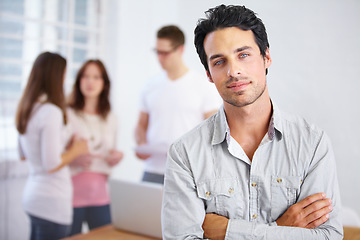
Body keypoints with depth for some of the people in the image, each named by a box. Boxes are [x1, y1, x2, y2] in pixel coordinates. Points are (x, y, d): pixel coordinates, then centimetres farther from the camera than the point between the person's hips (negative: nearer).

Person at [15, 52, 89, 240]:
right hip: (51, 200, -9)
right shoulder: (51, 112, -20)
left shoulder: (26, 109, 8)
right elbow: (52, 164, -22)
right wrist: (76, 149, -6)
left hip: (33, 193, 9)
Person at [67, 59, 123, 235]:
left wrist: (115, 158, 1)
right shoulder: (67, 114, -5)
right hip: (72, 194, -4)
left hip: (100, 195, 5)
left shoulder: (110, 119, 13)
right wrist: (73, 159, -23)